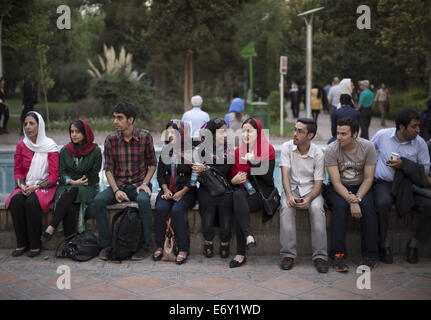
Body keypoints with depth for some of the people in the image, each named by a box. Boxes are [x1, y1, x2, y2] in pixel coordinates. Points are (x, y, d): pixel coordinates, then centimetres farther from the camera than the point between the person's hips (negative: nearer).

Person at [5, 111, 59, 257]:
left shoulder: (50, 146, -6)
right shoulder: (21, 145, 7)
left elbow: (53, 176, -9)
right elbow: (18, 171, 10)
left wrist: (36, 187, -20)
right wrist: (22, 185, -11)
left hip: (45, 186, -4)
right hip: (26, 186, 4)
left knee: (32, 201, -34)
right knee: (16, 200, -28)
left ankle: (35, 245, -22)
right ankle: (21, 244, -18)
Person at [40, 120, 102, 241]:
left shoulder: (95, 151, 1)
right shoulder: (65, 150, 10)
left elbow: (93, 175, -1)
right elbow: (62, 173, 7)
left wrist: (77, 184, -12)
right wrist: (72, 182, -14)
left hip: (87, 188, -2)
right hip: (67, 186, 2)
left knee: (72, 191, -37)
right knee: (69, 207, -33)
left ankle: (52, 227, -36)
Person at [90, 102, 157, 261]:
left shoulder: (145, 136, -4)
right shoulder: (110, 140, -1)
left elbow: (152, 164, 4)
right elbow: (108, 169, 1)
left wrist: (144, 183, -11)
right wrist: (116, 190, -13)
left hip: (138, 184, -2)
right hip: (118, 185, 2)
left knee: (144, 200, -35)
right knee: (98, 201, -25)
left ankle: (144, 245, -19)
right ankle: (105, 245, -12)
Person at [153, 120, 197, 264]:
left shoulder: (191, 153, -2)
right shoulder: (165, 152, 13)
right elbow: (160, 174, 14)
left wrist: (182, 192, -13)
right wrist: (166, 190, -3)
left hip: (186, 191, -4)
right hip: (168, 190, 4)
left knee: (177, 210, -31)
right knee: (160, 209, -26)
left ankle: (183, 249, -22)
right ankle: (159, 246, -16)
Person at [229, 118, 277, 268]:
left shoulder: (268, 150, 1)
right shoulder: (238, 151, 14)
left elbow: (268, 177, -10)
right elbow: (232, 173, 16)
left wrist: (255, 162, -24)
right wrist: (234, 180, -8)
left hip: (262, 191, -3)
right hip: (244, 189, 4)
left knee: (238, 209, -31)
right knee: (237, 195, -34)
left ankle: (241, 254, -27)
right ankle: (248, 236, -39)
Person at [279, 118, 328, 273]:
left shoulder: (318, 154, -7)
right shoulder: (287, 147, -5)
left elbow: (318, 183, -9)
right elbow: (285, 174, -12)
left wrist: (308, 199, -29)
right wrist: (289, 195, -29)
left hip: (310, 189, -1)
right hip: (291, 188, 1)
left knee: (317, 208, -33)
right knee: (286, 207, -32)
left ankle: (320, 256, -25)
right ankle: (288, 254, -25)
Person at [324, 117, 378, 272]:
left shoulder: (368, 147, -10)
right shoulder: (332, 150, -15)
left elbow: (368, 179, -9)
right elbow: (336, 182, -18)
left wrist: (357, 199, -24)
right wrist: (351, 201, -31)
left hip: (361, 187, 1)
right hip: (338, 189, -1)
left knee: (367, 206, -29)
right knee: (340, 206, -32)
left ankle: (370, 256, -19)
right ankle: (338, 255, -26)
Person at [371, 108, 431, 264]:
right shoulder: (382, 135, -2)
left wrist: (404, 164, -13)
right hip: (384, 183, -2)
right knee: (383, 203, -36)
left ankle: (414, 244, 0)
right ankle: (384, 244, -13)